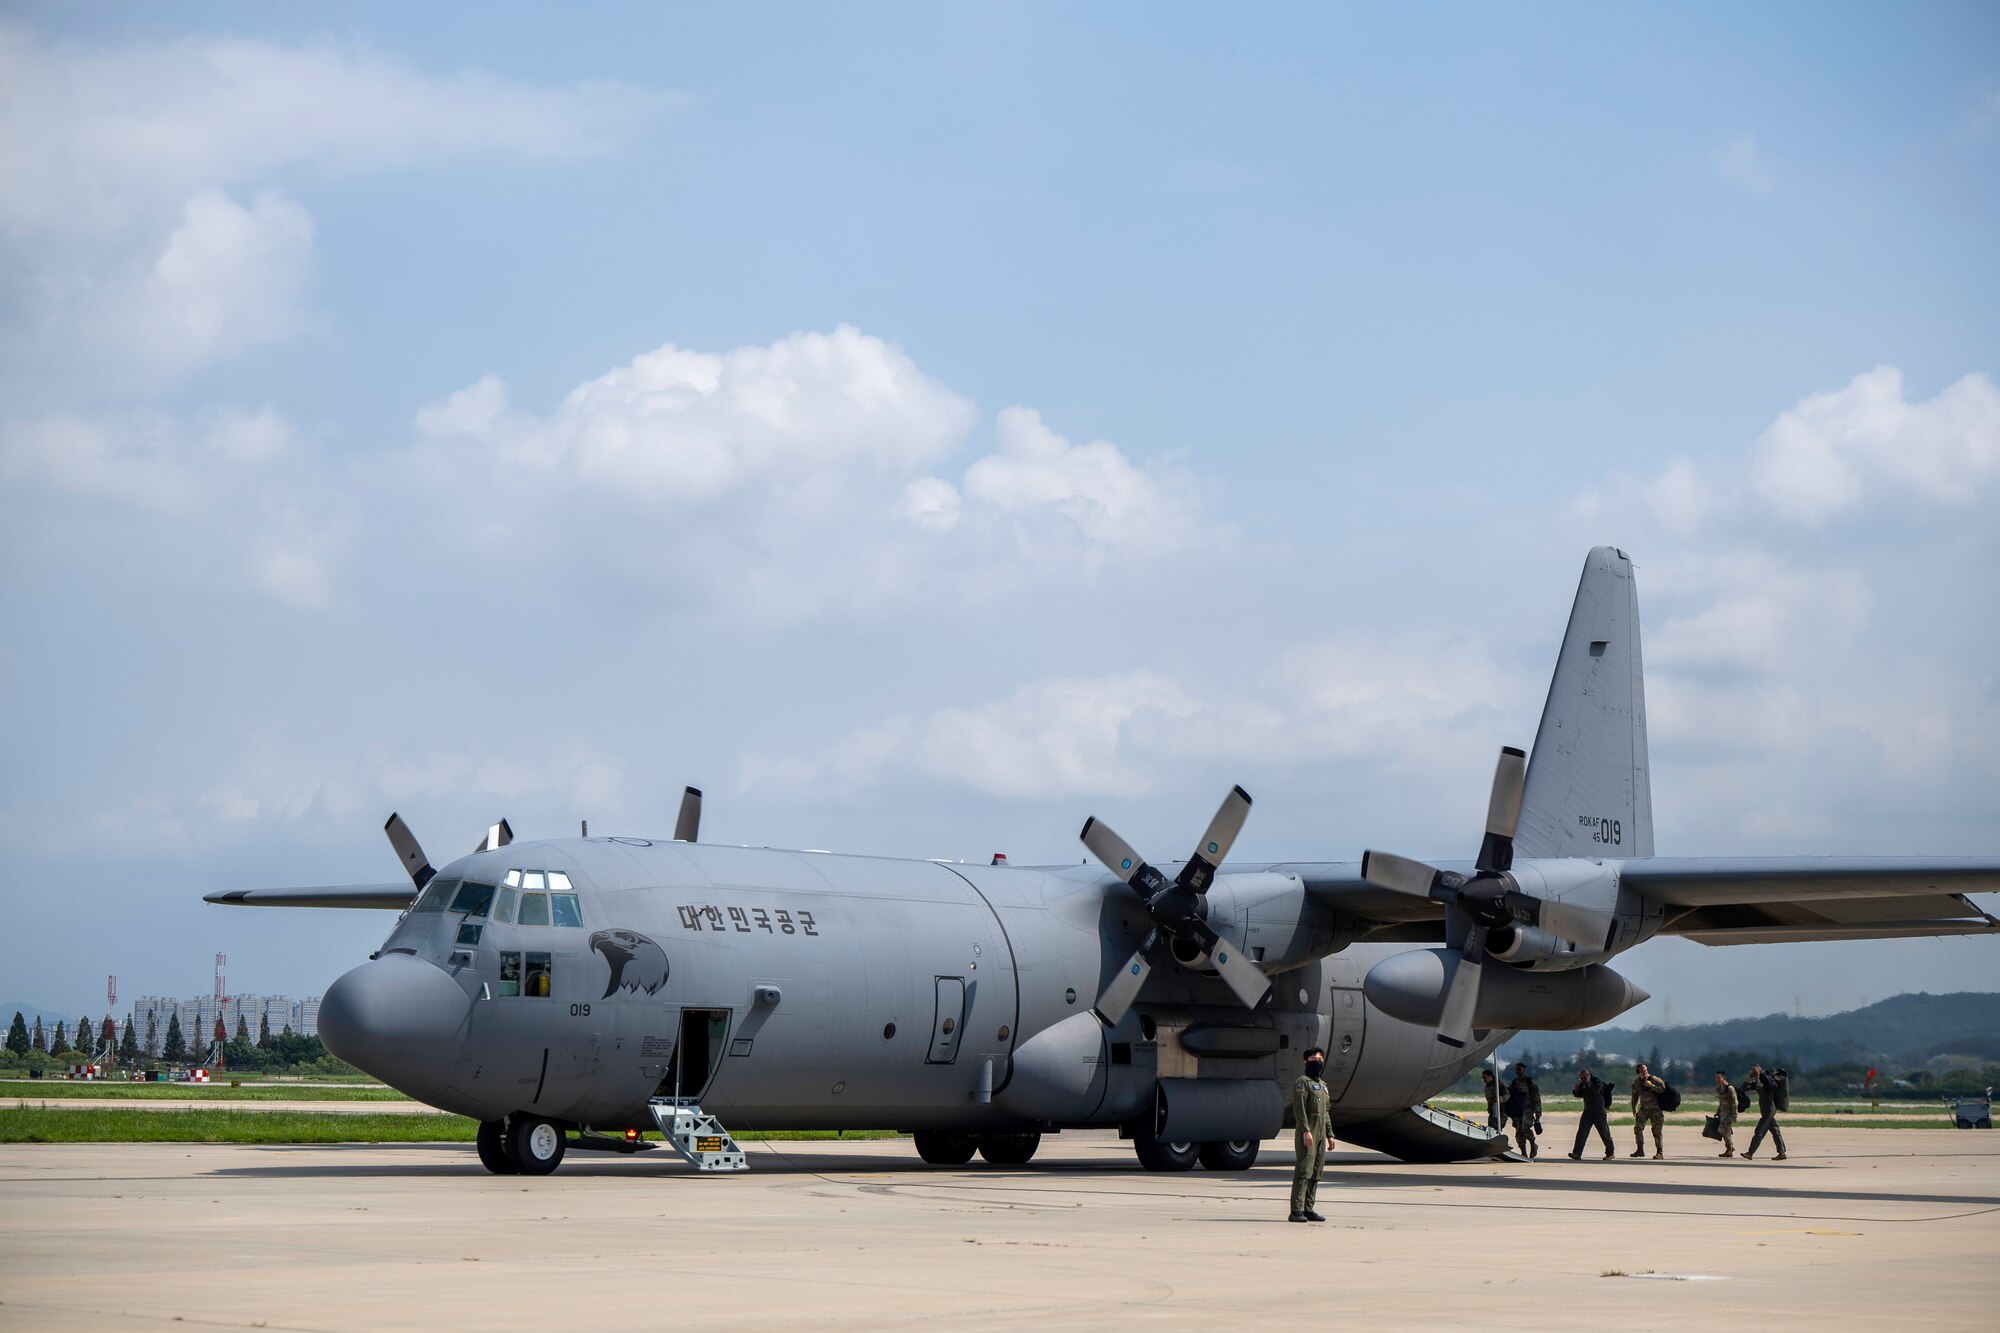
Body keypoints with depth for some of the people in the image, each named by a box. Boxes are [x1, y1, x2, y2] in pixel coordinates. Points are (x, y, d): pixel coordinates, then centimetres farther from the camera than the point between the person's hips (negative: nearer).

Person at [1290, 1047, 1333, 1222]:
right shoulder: (1302, 1082, -5)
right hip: (1307, 1134, -9)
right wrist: (1306, 1130, -23)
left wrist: (1329, 1134, 20)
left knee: (1316, 1173, 8)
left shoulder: (1323, 1086, 22)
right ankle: (1296, 1211, -16)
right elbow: (1299, 1108, -15)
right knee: (1303, 1171, -13)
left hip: (1320, 1134, 9)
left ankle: (1308, 1209, 12)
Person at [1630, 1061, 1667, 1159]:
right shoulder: (1637, 1082, 5)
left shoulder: (1654, 1080, -12)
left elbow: (1663, 1089, -22)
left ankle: (1660, 1152, 0)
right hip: (1644, 1108, 5)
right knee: (1638, 1127, -4)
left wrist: (1651, 1085, -30)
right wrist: (1634, 1109, 14)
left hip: (1655, 1109, -5)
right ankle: (1640, 1150, 5)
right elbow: (1635, 1095, 16)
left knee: (1656, 1131, -7)